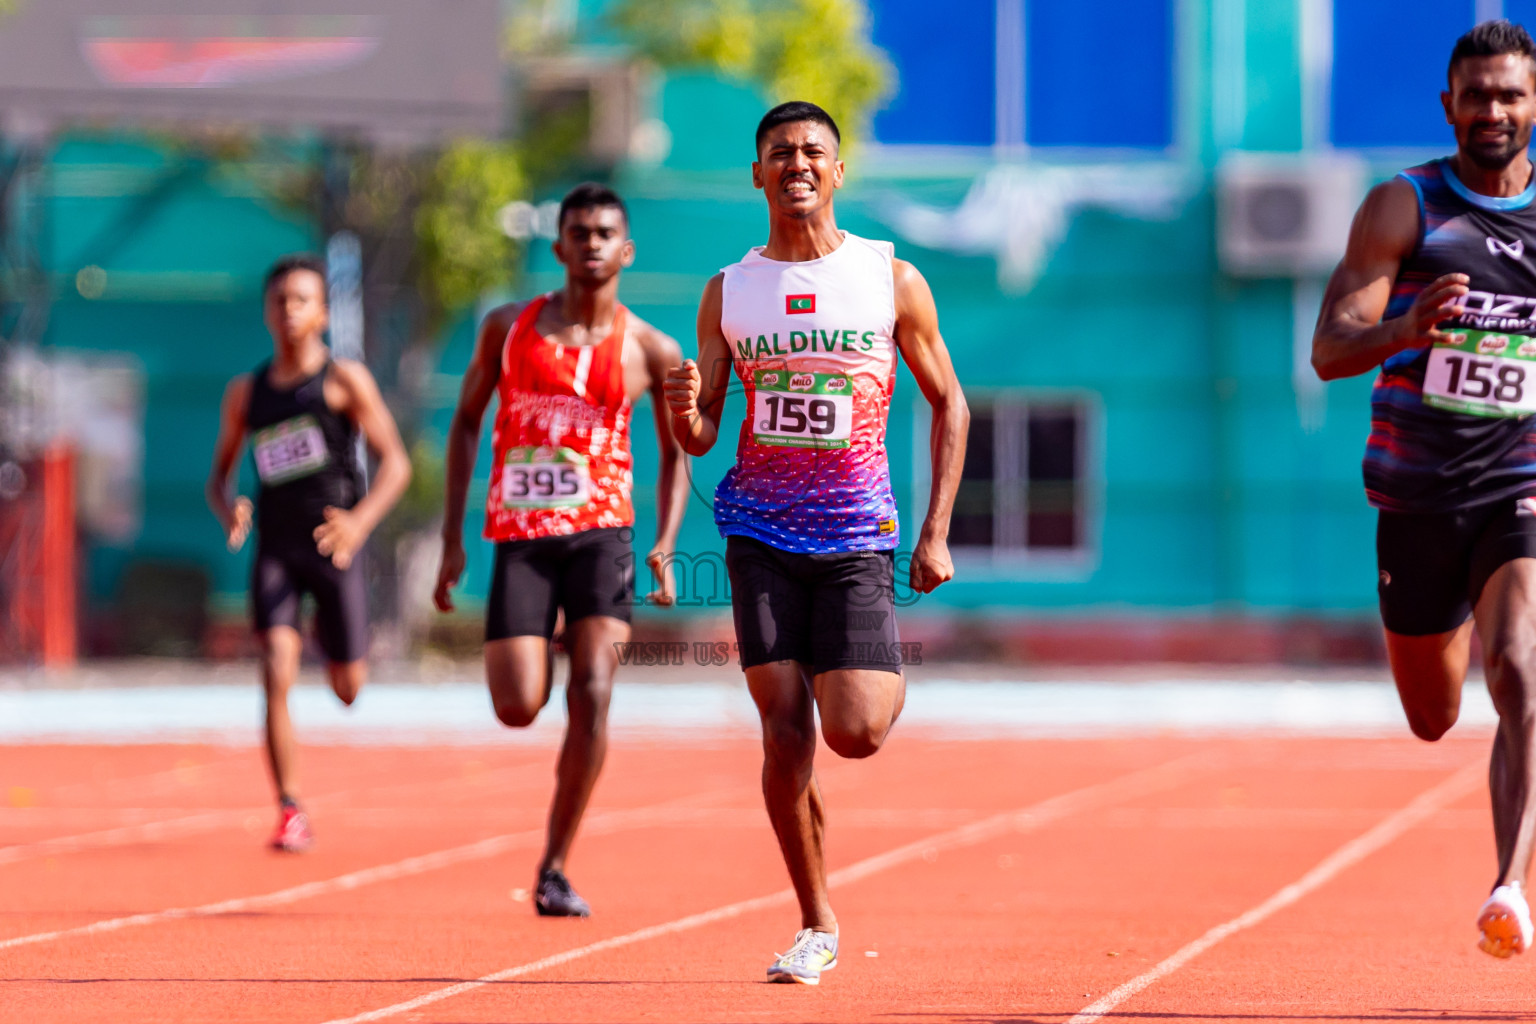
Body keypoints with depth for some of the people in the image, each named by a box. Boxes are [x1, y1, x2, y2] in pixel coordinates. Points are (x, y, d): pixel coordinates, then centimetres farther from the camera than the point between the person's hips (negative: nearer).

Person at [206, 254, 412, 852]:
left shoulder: (344, 380, -2)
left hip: (334, 547, -1)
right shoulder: (245, 393, 9)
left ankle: (336, 646, 46)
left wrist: (360, 521, -22)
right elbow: (220, 473, 17)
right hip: (274, 549, 2)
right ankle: (290, 813, -11)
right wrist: (227, 510, -8)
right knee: (277, 677, -16)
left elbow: (396, 463, -5)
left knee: (347, 689, 7)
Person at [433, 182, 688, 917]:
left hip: (600, 534, -1)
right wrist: (452, 539, 9)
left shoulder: (651, 351, 3)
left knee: (591, 695, -18)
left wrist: (666, 545, -3)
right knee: (518, 710, -9)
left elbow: (675, 456, 13)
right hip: (520, 537, 1)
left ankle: (555, 868, -8)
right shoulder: (509, 327, 5)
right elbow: (466, 422, 14)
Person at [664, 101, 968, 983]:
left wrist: (937, 534, 0)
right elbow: (699, 437, 8)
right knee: (784, 727, -7)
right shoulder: (729, 292, 6)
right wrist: (684, 412, -17)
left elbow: (949, 403, 8)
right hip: (762, 533, 2)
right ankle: (817, 927, 5)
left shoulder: (892, 280, 1)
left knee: (854, 732, -13)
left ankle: (890, 680, 25)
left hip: (858, 536, -1)